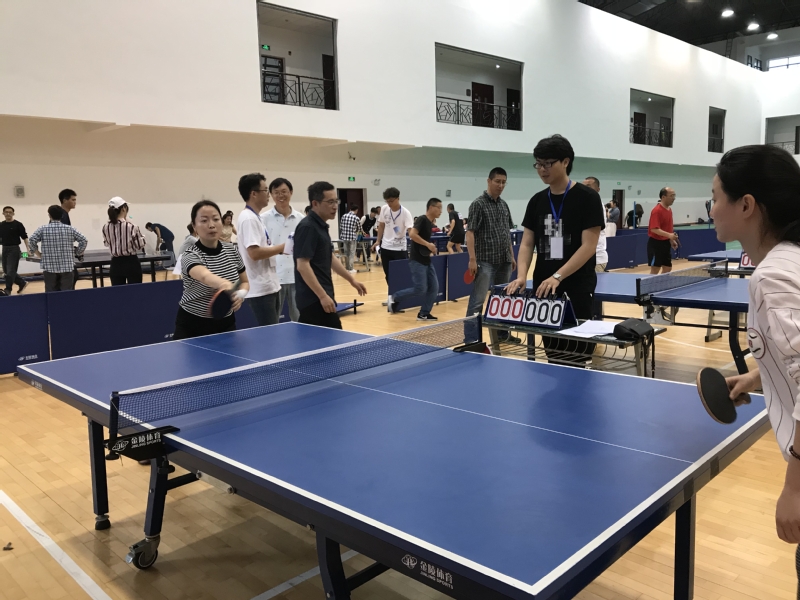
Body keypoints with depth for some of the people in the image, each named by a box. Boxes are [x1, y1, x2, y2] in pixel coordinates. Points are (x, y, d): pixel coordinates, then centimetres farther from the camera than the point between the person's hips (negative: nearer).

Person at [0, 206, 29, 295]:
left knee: (10, 271, -8)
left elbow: (24, 237, -7)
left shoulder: (18, 225, -6)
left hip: (14, 249, -6)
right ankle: (22, 283, 27)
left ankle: (7, 290, 0)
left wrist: (28, 249, -15)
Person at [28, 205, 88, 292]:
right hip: (67, 267, 0)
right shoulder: (70, 229, 3)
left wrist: (39, 254, 3)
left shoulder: (43, 229, 2)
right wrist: (77, 253, 8)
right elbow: (83, 241, -1)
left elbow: (31, 240, -9)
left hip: (50, 267, 0)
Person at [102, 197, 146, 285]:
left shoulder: (105, 228, -2)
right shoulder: (131, 226, -15)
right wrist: (140, 235, 6)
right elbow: (140, 246, -7)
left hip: (116, 264, 4)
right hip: (131, 263, -4)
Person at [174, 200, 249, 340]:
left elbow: (245, 282, 9)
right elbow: (205, 276, -42)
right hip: (192, 327, -4)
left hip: (226, 324, 4)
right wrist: (223, 284, -64)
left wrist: (240, 295, -14)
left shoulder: (232, 250, -3)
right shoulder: (190, 257, -20)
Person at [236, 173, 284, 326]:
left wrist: (279, 249, 6)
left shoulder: (255, 217, 16)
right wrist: (282, 247, -14)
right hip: (260, 290, -10)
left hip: (269, 287, 10)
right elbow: (255, 253, -23)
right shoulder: (248, 218, -14)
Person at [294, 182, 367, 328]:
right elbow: (302, 266, -22)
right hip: (314, 299, -10)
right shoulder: (308, 227, -15)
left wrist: (351, 279, 26)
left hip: (318, 298, 10)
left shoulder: (321, 226, 15)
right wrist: (323, 295, -24)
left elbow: (330, 259, 26)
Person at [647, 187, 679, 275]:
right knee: (654, 270, -4)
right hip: (656, 243, -9)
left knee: (668, 269, 12)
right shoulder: (657, 210, -18)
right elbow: (654, 229, -26)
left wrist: (672, 240, 14)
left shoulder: (669, 210, 10)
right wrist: (669, 235, -34)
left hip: (665, 243, 9)